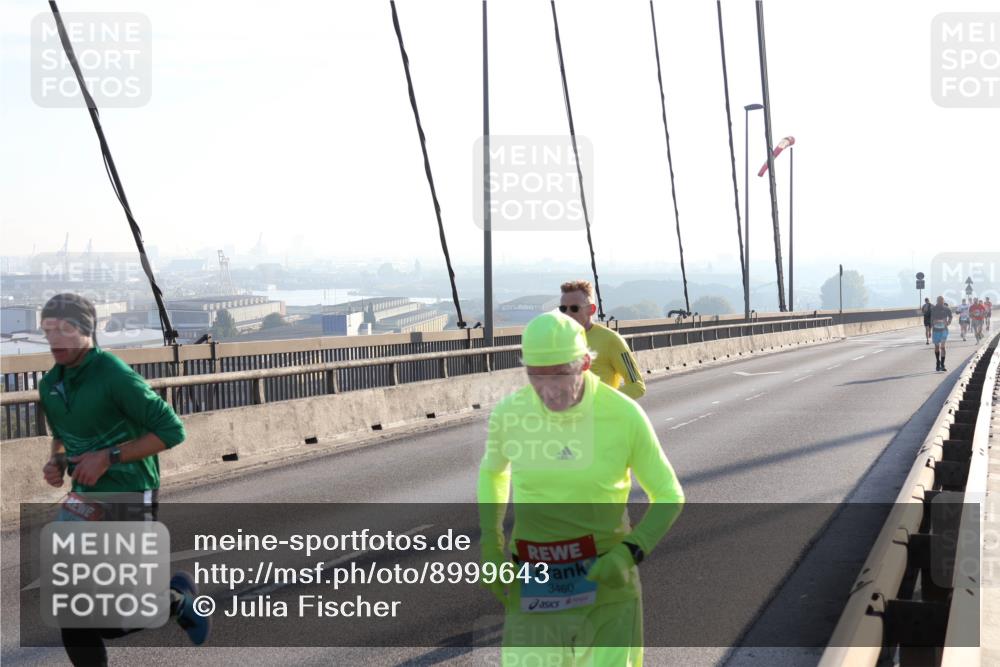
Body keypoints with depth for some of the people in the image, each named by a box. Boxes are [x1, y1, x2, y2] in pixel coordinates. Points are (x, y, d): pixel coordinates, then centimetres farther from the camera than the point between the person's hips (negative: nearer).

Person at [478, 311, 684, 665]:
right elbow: (493, 470, 15)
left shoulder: (624, 415, -14)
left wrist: (628, 555, -19)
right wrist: (490, 548, 3)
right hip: (536, 585, 1)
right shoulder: (509, 412, -8)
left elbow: (669, 497, -2)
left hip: (605, 575, -1)